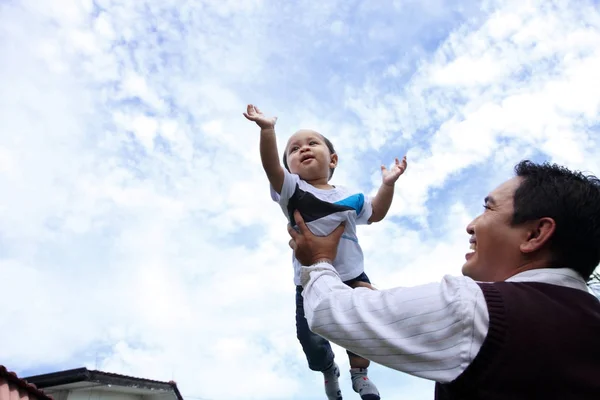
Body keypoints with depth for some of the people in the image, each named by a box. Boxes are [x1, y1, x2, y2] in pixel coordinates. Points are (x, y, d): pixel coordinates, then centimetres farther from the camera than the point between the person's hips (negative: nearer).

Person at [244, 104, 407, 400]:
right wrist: (267, 130, -38)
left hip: (352, 276, 2)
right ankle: (329, 372, 35)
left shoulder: (348, 196, 8)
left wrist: (388, 184, 5)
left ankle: (359, 373, 28)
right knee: (312, 341, -1)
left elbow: (376, 214, 19)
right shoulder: (291, 190, -3)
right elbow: (271, 167, -22)